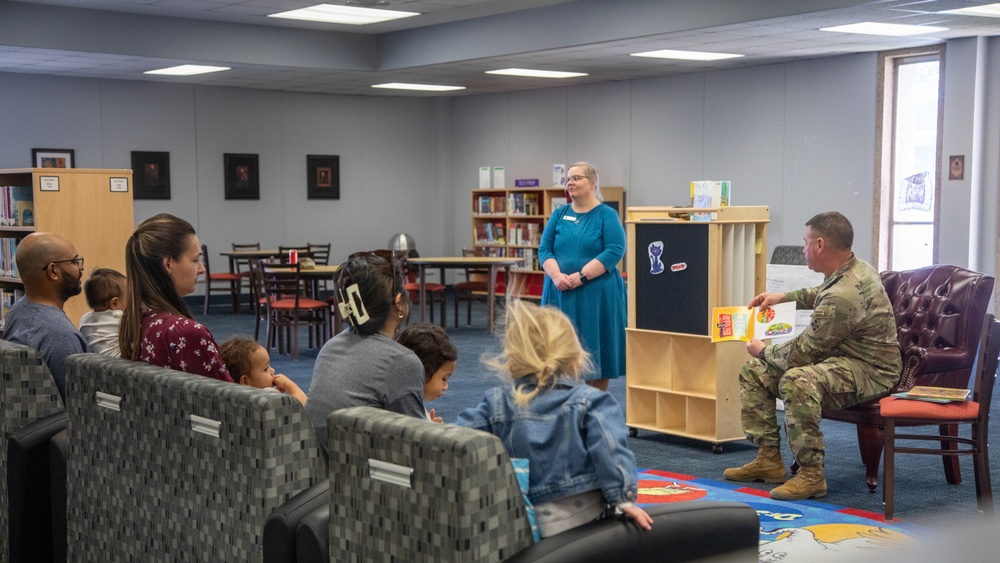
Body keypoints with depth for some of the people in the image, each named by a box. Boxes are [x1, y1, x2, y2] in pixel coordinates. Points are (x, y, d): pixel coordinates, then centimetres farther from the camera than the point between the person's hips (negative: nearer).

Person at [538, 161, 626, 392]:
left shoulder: (607, 215, -2)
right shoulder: (559, 214, 11)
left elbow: (615, 251, -13)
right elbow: (544, 249, 5)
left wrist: (581, 276, -20)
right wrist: (557, 276, -14)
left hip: (596, 294, -4)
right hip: (560, 294, 4)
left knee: (595, 352, 2)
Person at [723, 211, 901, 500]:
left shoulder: (844, 296, -28)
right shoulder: (854, 268, 4)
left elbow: (803, 352, -20)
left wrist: (764, 351, -3)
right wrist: (784, 297, 23)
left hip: (869, 371, -11)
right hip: (840, 355, 11)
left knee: (797, 380, -39)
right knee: (754, 371, 8)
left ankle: (811, 475, -29)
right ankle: (769, 459, 9)